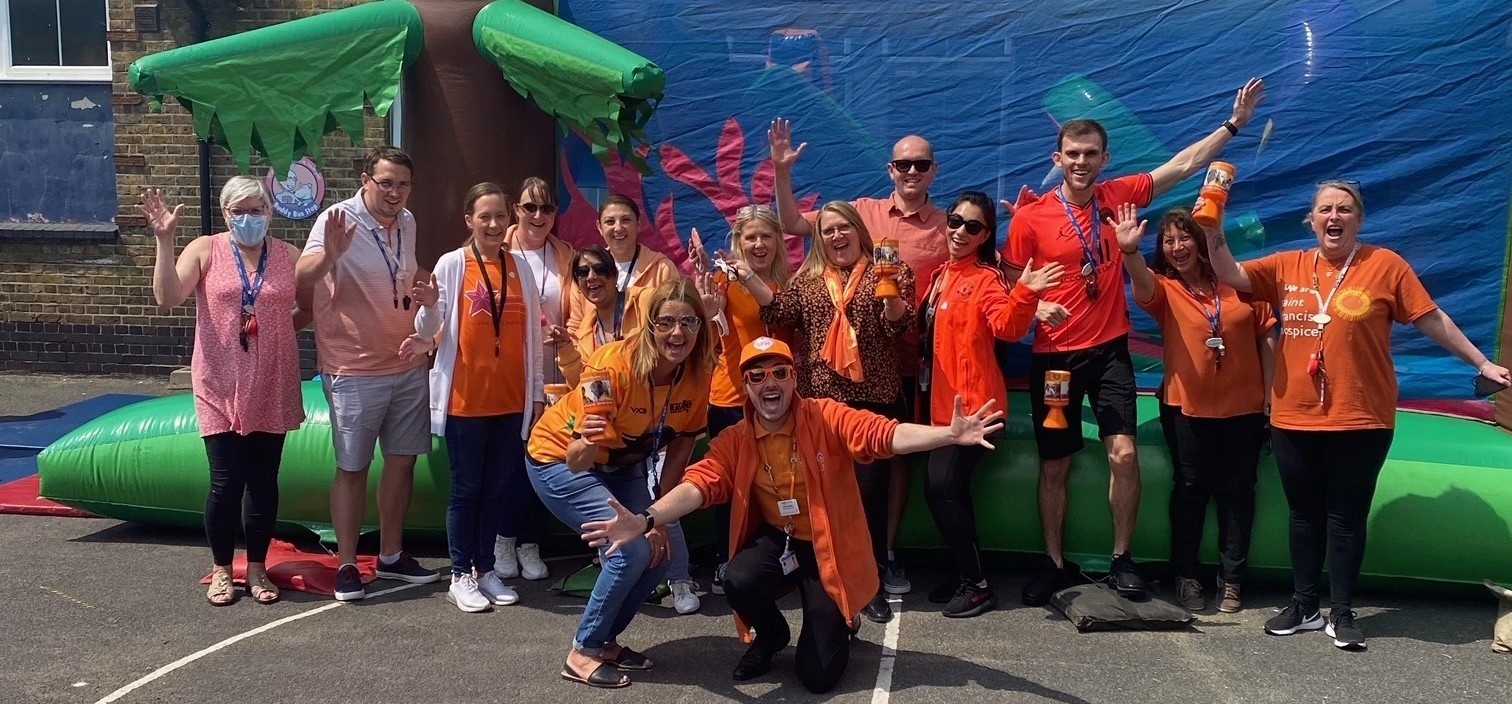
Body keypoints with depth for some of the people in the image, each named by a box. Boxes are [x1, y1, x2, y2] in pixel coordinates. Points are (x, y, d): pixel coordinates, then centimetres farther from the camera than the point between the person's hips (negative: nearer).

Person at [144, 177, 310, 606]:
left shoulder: (288, 256, 3)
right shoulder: (205, 251, -2)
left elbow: (311, 308, 13)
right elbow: (167, 298, -16)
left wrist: (280, 326, 0)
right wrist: (164, 240, -21)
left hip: (272, 388, 2)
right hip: (221, 388, -2)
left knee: (264, 481, 9)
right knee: (226, 482, -2)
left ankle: (257, 567, 23)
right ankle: (221, 569, 18)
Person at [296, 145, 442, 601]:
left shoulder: (407, 223, 6)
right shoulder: (338, 220, -15)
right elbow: (301, 278, -27)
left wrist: (425, 286, -1)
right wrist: (329, 254, -48)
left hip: (408, 366, 7)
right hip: (355, 371, -6)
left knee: (402, 461, 12)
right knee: (352, 468, 3)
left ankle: (391, 556, 25)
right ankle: (346, 565, 14)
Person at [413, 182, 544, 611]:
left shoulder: (520, 266, 5)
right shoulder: (452, 263, -7)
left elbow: (532, 334, 9)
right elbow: (428, 333, -8)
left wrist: (537, 391, 9)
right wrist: (429, 305, -29)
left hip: (511, 398, 4)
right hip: (465, 398, -4)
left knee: (499, 487, 11)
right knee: (466, 487, 5)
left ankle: (486, 569, 24)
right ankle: (461, 576, 15)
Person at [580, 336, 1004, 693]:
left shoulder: (826, 418, -14)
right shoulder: (734, 441, -6)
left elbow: (885, 435, -27)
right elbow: (700, 483, -19)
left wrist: (950, 435, -44)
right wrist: (646, 520, -37)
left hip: (829, 546, -2)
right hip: (775, 540, 3)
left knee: (818, 675, -10)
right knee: (738, 582, -33)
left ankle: (837, 623, 30)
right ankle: (770, 636, 5)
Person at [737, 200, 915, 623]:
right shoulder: (807, 279, 14)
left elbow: (897, 330, -5)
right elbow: (780, 313, 1)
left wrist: (892, 296, -23)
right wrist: (746, 277, -5)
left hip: (873, 398, -3)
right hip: (820, 398, 3)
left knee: (870, 488, -1)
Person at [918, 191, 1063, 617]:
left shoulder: (986, 278, -9)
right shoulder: (940, 277, 14)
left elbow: (1007, 326, -27)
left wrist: (1025, 293, -44)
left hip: (973, 402, -8)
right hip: (942, 401, 8)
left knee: (941, 489, -10)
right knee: (951, 489, 12)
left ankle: (977, 585, 3)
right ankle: (964, 576, 26)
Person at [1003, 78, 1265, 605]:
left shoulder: (1117, 196, 2)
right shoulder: (1030, 218, -6)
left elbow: (1184, 165, 9)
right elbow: (1011, 286, -1)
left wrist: (1234, 123, 8)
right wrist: (1035, 306, -21)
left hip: (1109, 349, 2)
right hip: (1054, 355, -1)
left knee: (1123, 453, -9)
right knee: (1054, 465, 6)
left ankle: (1122, 559, 9)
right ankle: (1055, 563, 21)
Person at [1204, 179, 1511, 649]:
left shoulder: (1385, 265, -2)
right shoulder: (1287, 267, 5)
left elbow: (1432, 319, 2)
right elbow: (1230, 274, -3)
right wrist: (1212, 228, -17)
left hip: (1360, 420, -2)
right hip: (1294, 418, 3)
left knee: (1347, 517, 6)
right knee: (1304, 514, 13)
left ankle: (1342, 614, 19)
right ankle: (1304, 606, 26)